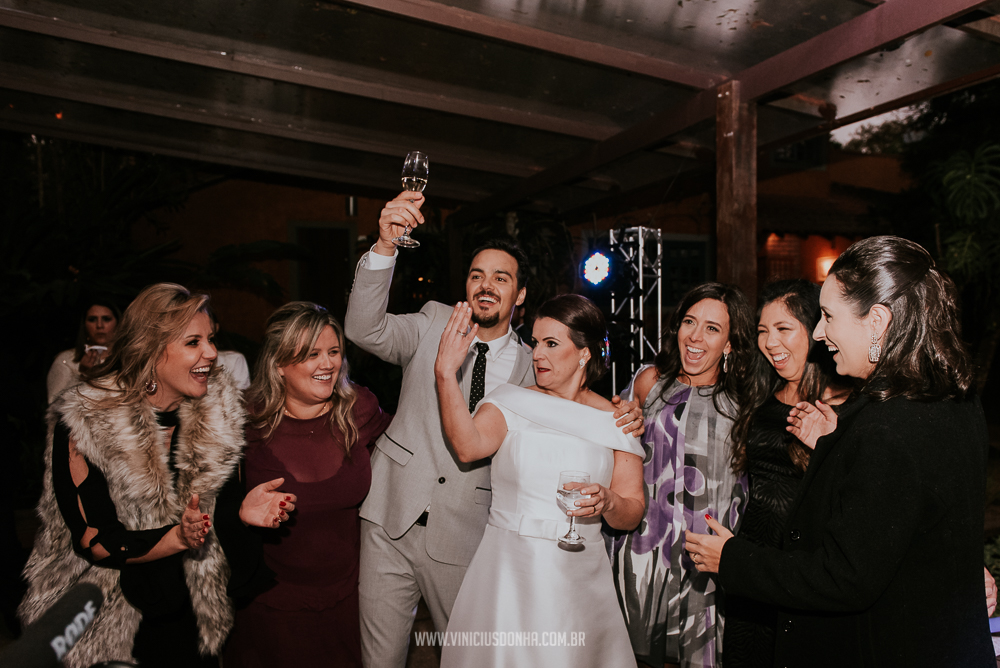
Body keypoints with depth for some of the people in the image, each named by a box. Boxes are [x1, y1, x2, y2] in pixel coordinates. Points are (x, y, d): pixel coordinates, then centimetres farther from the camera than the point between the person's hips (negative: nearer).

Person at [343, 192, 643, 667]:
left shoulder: (533, 369, 1)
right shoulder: (434, 324, 1)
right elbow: (365, 329, -15)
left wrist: (620, 422, -15)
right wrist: (384, 246, -29)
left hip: (463, 538, 0)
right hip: (391, 517, 1)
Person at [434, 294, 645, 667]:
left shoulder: (615, 421, 1)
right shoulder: (510, 402, -1)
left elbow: (632, 515, 2)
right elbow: (468, 446, -21)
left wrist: (607, 502, -19)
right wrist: (446, 373, -25)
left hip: (578, 578, 1)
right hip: (506, 572, 0)